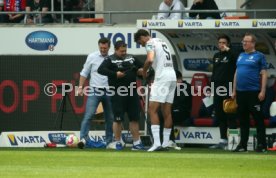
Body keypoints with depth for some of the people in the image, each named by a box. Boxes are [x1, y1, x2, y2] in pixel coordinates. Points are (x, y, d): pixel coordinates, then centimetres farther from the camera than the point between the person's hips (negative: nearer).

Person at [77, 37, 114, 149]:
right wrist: (80, 87, -1)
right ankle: (83, 139, -20)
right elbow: (84, 73, 7)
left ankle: (109, 142, 16)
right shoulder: (92, 57, 2)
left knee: (110, 118, 6)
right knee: (88, 115, -14)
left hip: (109, 92, 2)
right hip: (94, 91, -2)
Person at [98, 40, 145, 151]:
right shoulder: (110, 60, -4)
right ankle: (118, 142, 10)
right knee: (118, 119, 0)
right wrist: (115, 74, -25)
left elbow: (141, 66, 26)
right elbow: (101, 70, -19)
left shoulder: (131, 58, 13)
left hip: (132, 93, 5)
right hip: (118, 94, -5)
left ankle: (136, 143, 11)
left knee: (134, 118, 6)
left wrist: (141, 70, 2)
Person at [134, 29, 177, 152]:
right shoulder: (161, 42, 24)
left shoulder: (150, 43, -3)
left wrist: (144, 71, -2)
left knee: (152, 110, -8)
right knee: (167, 112, 10)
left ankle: (156, 143, -19)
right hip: (172, 76, 9)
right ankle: (165, 143, 13)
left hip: (162, 77, -9)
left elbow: (150, 60, -20)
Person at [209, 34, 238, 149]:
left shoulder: (231, 55, -3)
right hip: (217, 90, 7)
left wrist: (228, 50, -22)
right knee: (220, 116, 8)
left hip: (228, 89, -7)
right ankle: (223, 141, 13)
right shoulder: (216, 56, 17)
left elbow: (237, 59, -26)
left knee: (230, 116, -7)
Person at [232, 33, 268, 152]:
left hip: (254, 92, -6)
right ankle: (243, 145, 14)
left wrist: (262, 91, -13)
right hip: (240, 92, 6)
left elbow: (264, 74, -6)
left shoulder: (259, 56, -3)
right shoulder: (241, 56, 16)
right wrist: (234, 91, 16)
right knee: (243, 119, 9)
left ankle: (261, 145, -1)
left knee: (258, 119, -4)